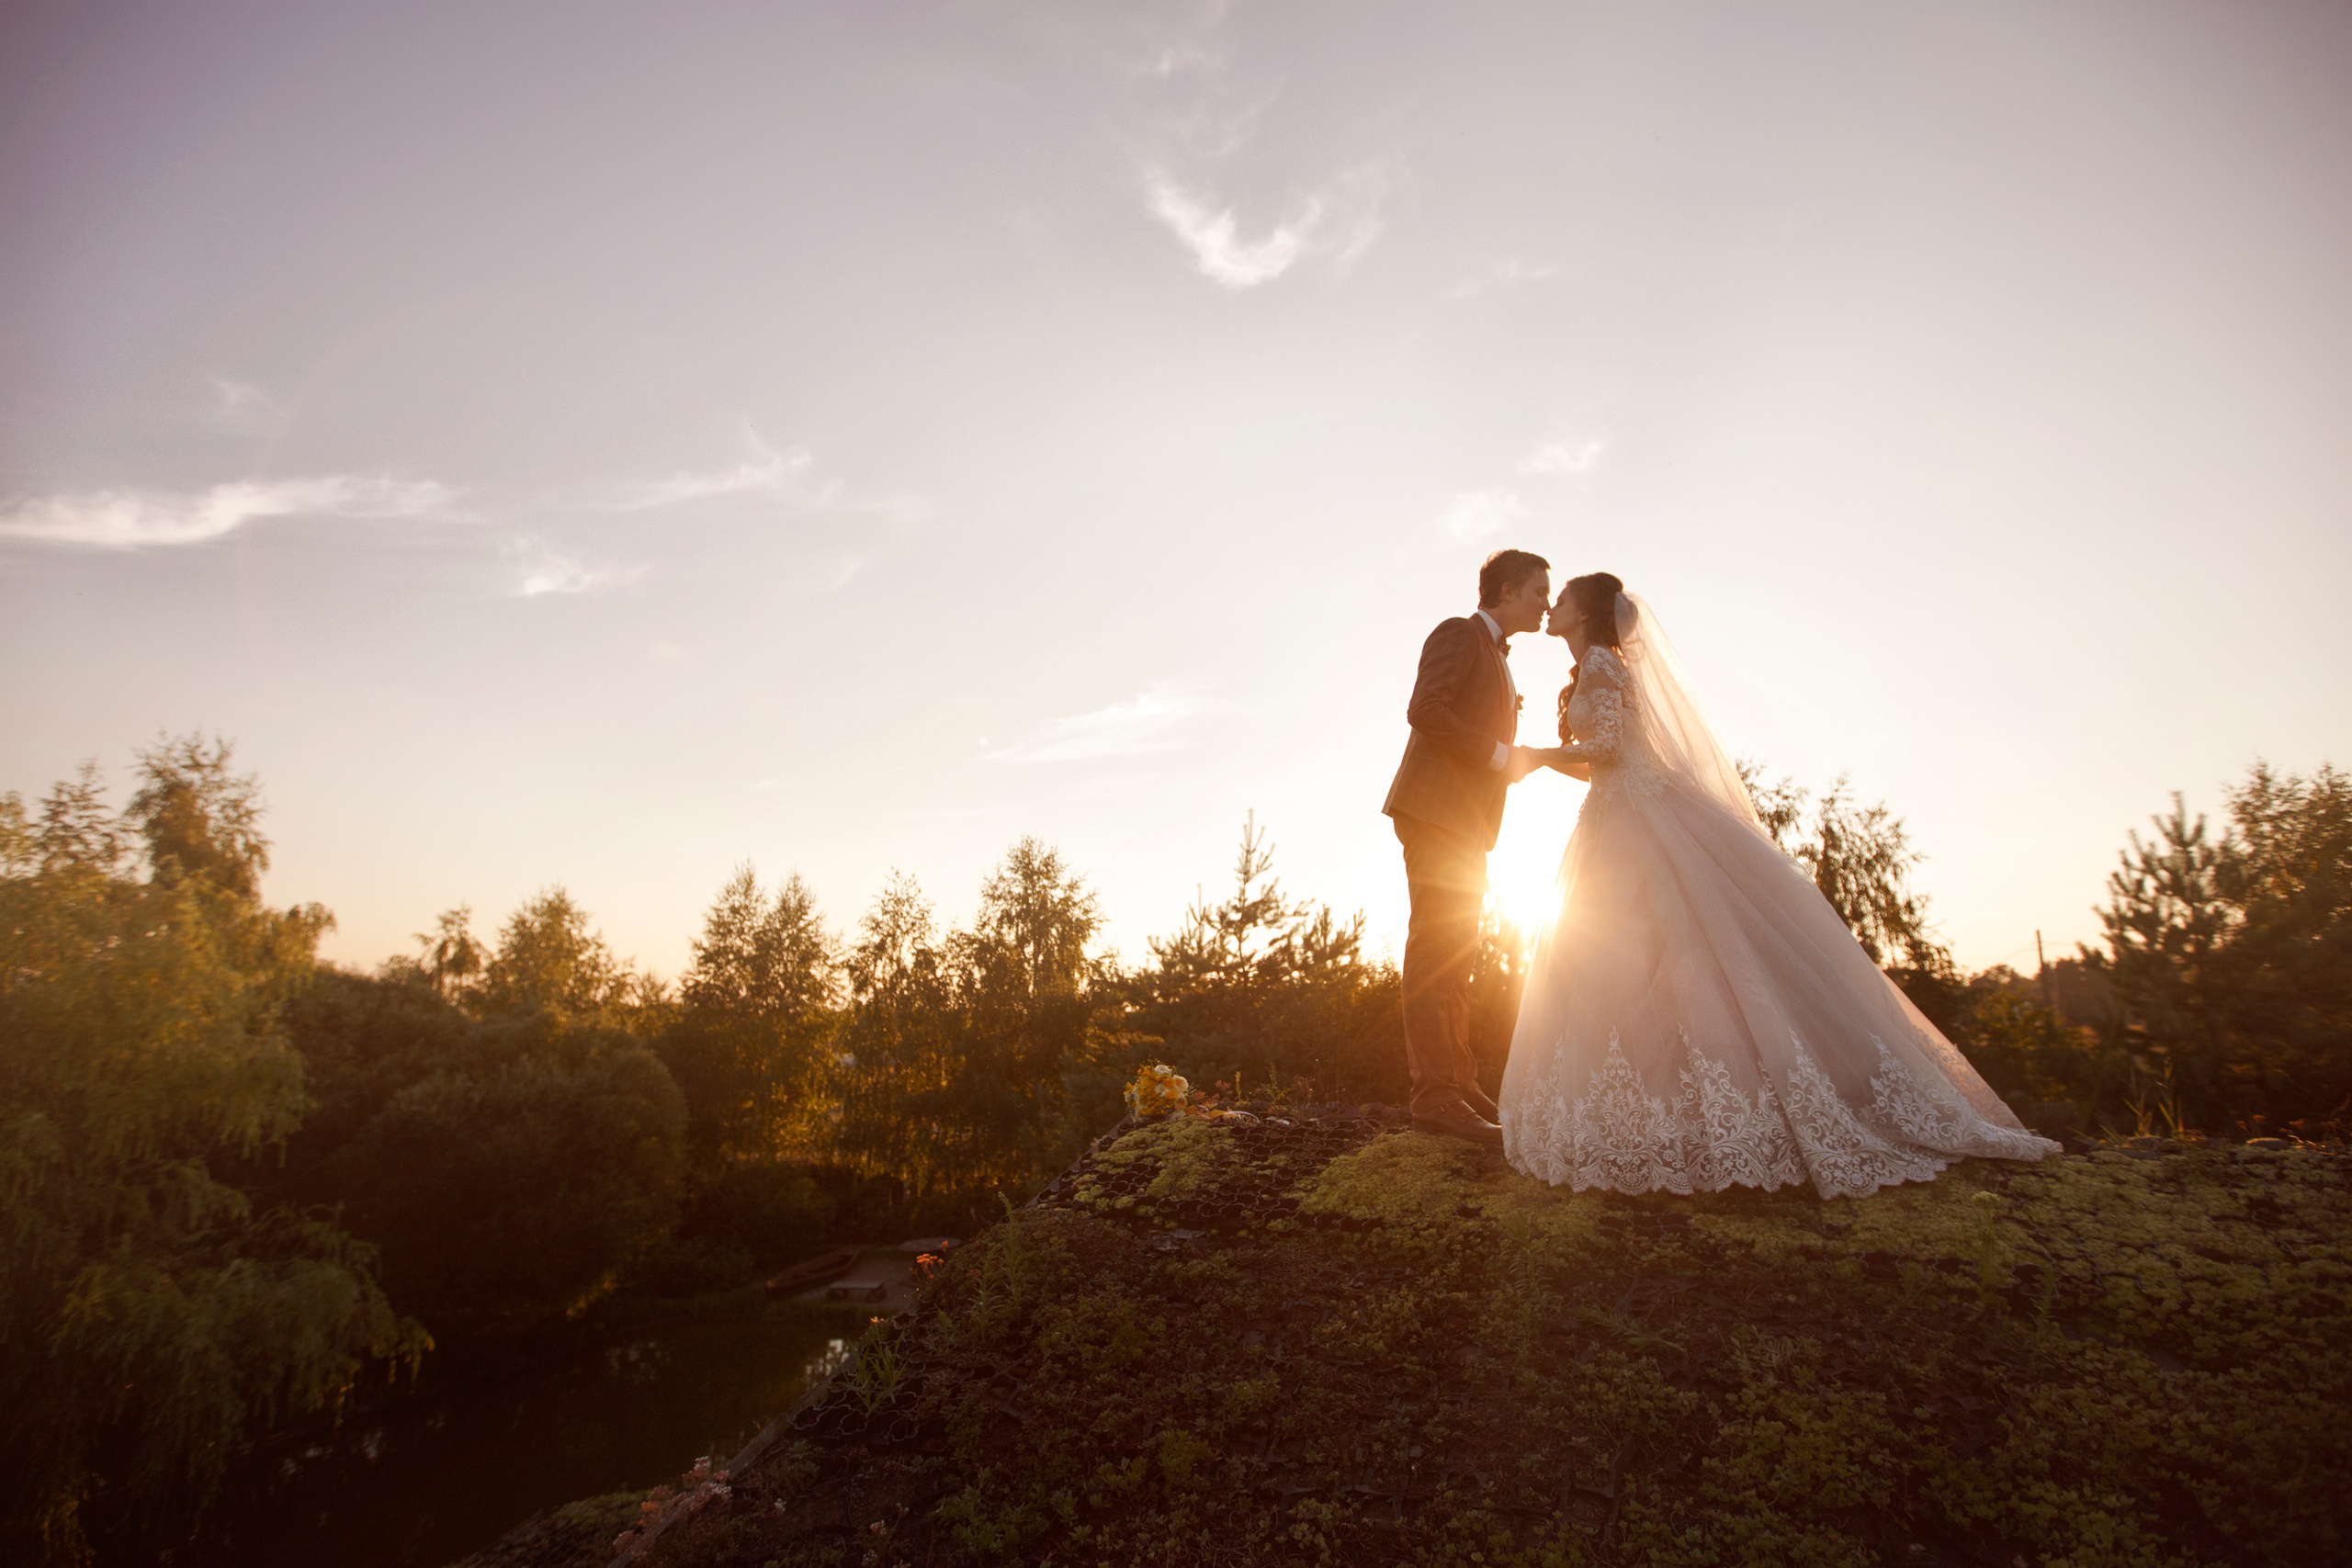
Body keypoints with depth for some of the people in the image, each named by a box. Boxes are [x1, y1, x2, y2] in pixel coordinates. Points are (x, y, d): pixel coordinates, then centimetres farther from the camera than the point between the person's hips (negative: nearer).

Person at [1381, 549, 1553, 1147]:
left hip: (1465, 826, 10)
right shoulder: (1459, 634, -2)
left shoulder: (1496, 657, 27)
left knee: (1452, 959, 11)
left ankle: (1459, 1087, 18)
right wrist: (1500, 755, -14)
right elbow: (1424, 711, -19)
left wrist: (1523, 759, 12)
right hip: (1435, 811, -10)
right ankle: (1436, 1096, -14)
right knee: (1436, 954, -13)